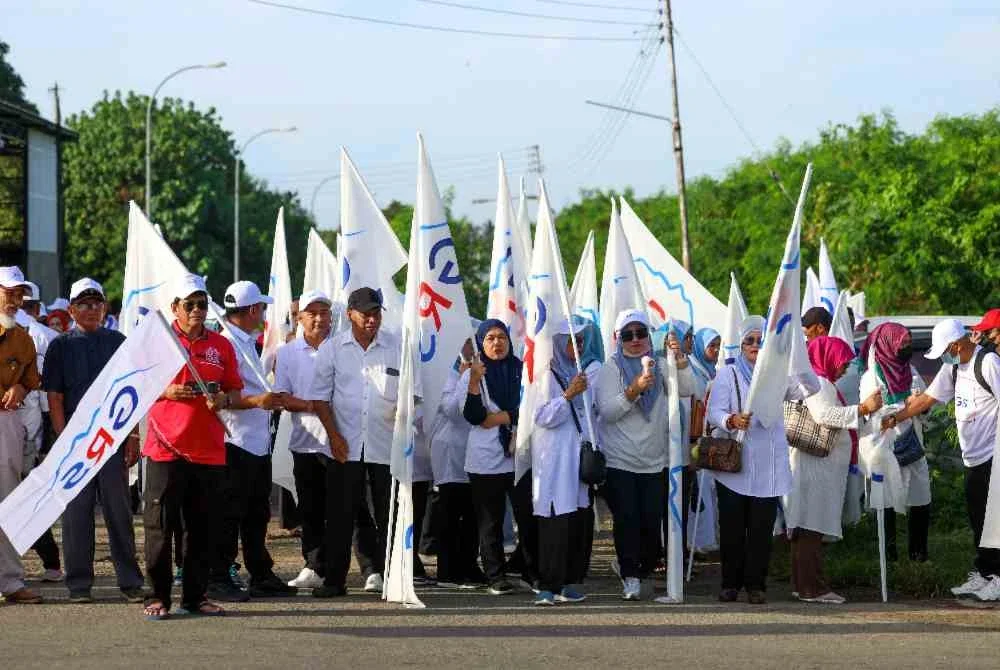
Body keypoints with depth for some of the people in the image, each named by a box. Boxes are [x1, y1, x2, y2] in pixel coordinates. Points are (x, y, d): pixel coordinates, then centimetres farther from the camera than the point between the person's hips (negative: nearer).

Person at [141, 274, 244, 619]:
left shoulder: (221, 345, 13)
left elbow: (236, 391, 18)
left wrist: (223, 399, -4)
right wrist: (166, 391, -13)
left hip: (209, 449, 3)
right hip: (166, 447, -3)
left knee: (204, 528, 5)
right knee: (160, 526, -3)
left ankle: (195, 596, 14)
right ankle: (158, 597, 3)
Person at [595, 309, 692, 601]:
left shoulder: (660, 366, 9)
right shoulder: (610, 369, 0)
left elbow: (687, 390, -3)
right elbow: (606, 411, -10)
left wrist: (680, 361, -20)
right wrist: (634, 390, -24)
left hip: (654, 462, 3)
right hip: (619, 462, -3)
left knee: (652, 520, 1)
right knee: (626, 520, -6)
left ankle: (644, 567, 19)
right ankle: (630, 577, 0)